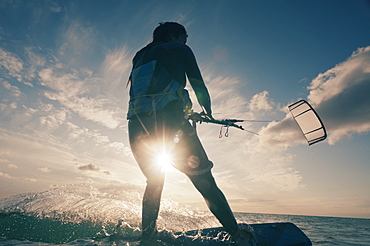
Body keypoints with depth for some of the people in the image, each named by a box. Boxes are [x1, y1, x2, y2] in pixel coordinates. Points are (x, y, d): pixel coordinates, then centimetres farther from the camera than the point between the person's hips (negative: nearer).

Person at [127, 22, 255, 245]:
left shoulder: (141, 56, 32)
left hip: (137, 124, 6)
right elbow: (198, 85, 9)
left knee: (154, 182, 23)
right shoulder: (179, 49, 16)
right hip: (168, 119, -6)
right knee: (204, 180, 2)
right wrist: (207, 110, 27)